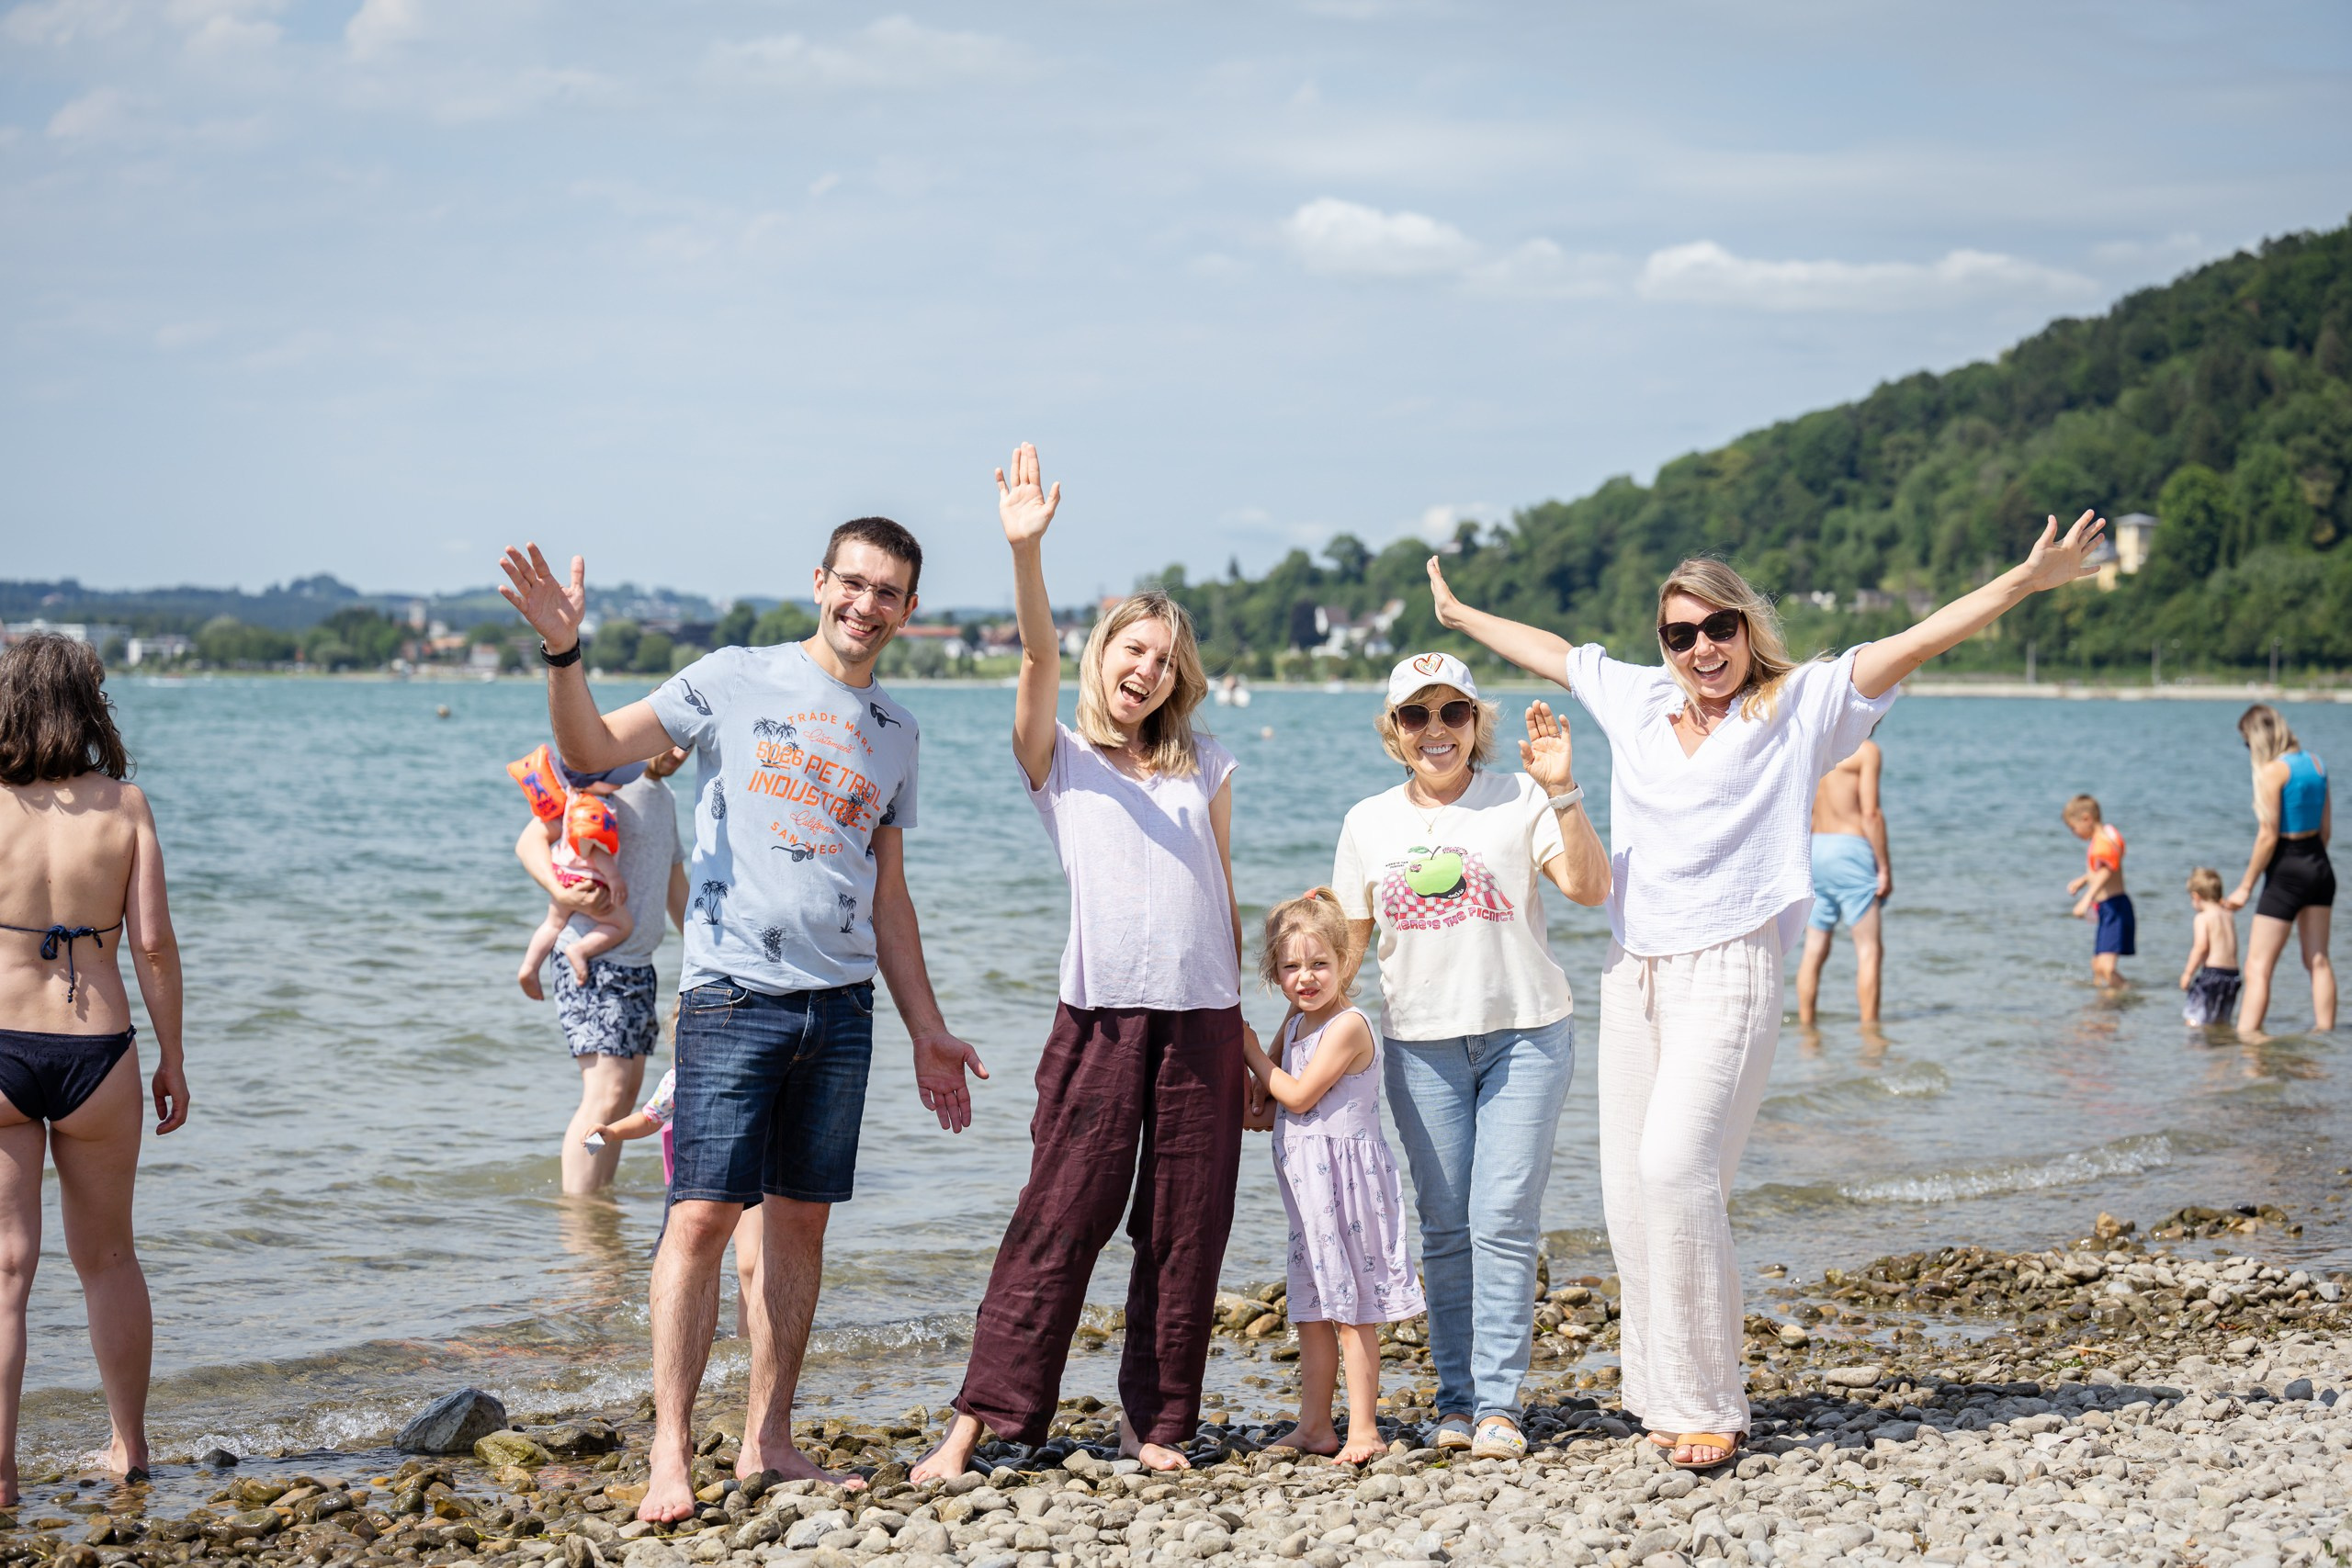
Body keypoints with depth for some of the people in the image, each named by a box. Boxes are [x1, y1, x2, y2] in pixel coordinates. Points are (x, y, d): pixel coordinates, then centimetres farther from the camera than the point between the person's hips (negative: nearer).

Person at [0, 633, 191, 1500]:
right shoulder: (123, 804, -2)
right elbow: (153, 942, -4)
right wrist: (172, 1059, 5)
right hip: (97, 1050, 1)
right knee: (108, 1258, 18)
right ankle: (128, 1447, 30)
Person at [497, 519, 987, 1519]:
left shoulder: (894, 733, 17)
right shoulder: (736, 681, 3)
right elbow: (594, 749, -5)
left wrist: (927, 1031, 18)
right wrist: (563, 652, -22)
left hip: (842, 1005, 5)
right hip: (734, 990, -5)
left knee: (801, 1220, 6)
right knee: (703, 1214, -9)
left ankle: (768, 1441, 14)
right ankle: (671, 1452, -5)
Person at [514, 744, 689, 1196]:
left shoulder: (665, 797, 18)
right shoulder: (605, 777, -10)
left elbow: (675, 884, 28)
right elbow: (531, 841, -16)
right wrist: (561, 892, -32)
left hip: (638, 964, 9)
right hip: (592, 960, -9)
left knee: (628, 1089, 10)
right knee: (605, 1094, -15)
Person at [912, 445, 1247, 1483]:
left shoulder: (1204, 771, 16)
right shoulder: (1057, 759, 7)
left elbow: (1225, 894, 18)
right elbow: (1039, 659, -10)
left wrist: (1239, 1019, 13)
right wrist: (1026, 551, -26)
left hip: (1203, 1016, 3)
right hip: (1102, 1011, -3)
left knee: (1186, 1226, 3)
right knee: (1060, 1217, -8)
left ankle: (1156, 1422, 12)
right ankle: (977, 1424, -6)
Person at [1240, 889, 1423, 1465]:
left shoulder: (1348, 1025, -16)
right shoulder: (1296, 1021, 12)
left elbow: (1298, 1095, -17)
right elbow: (1268, 1104, 21)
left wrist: (1248, 1049, -9)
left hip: (1345, 1174, -9)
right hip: (1306, 1180, 9)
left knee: (1352, 1309, -4)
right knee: (1312, 1309, 12)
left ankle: (1364, 1429, 1)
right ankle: (1313, 1426, 19)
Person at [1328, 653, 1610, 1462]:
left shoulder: (1518, 801, -2)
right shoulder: (1369, 822, 8)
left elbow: (1589, 887, -13)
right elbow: (1344, 941, 12)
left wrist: (1562, 792, -22)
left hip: (1525, 1033, -3)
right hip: (1420, 1044, 3)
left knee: (1504, 1222, -6)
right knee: (1444, 1226, 6)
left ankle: (1498, 1403, -1)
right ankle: (1456, 1398, 13)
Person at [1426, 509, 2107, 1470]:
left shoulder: (1804, 704, 0)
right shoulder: (1635, 700, 14)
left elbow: (1920, 640, -8)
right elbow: (1548, 651, 31)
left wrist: (2028, 578, -18)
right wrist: (1460, 616, 45)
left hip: (1728, 969, -6)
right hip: (1631, 970, 6)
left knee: (1676, 1165, -19)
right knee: (1629, 1186, 2)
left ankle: (1710, 1405, -12)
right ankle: (1664, 1396, 12)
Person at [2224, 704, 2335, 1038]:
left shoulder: (2272, 772, -15)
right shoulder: (2315, 764, 7)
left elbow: (2269, 836, -16)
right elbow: (2326, 829, 13)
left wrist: (2246, 886, -10)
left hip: (2287, 872, -8)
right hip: (2320, 868, 8)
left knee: (2258, 966, -6)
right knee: (2318, 960, 14)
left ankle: (2246, 1035, -10)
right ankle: (2325, 1029, 17)